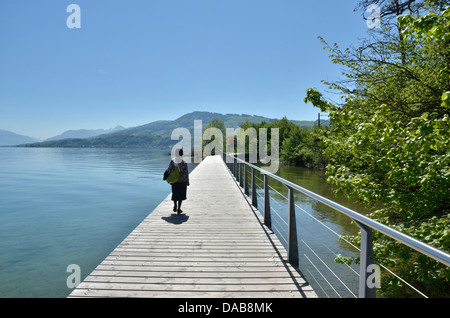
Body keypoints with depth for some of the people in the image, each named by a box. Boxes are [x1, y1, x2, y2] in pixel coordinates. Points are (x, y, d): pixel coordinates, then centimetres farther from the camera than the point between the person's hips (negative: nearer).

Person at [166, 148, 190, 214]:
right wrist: (187, 181, 0)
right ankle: (179, 209, 12)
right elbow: (186, 173, -10)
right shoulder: (184, 163, -14)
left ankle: (175, 206, 28)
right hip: (182, 181, -2)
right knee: (181, 195, 9)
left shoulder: (172, 161, -7)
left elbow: (168, 170, -6)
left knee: (175, 193, 21)